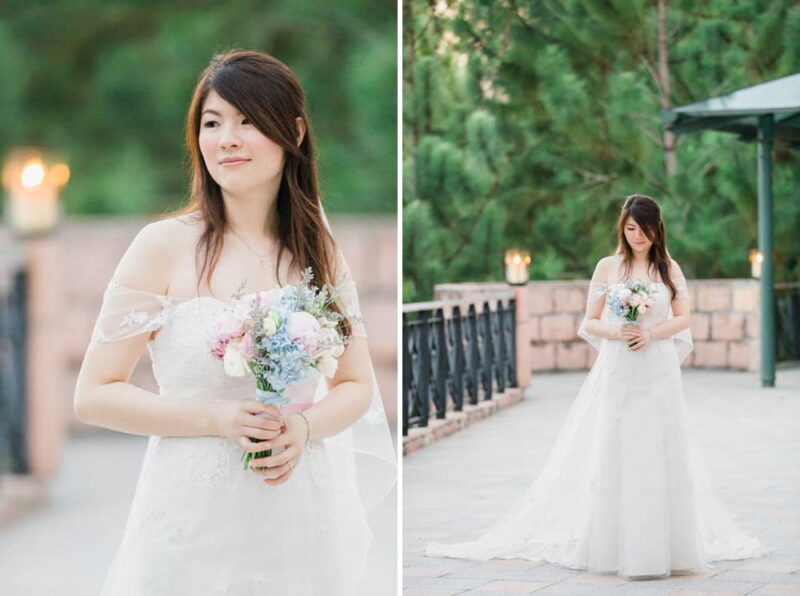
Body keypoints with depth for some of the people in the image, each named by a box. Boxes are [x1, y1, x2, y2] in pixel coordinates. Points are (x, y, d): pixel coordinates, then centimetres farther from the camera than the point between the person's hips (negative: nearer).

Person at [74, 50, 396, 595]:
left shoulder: (319, 252, 4)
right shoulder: (165, 246, -7)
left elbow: (357, 385, 10)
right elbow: (94, 395, -8)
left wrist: (304, 427, -11)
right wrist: (217, 418, -18)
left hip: (305, 513, 3)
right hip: (196, 516, -3)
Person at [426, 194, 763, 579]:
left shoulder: (669, 269, 7)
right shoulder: (607, 267, 4)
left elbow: (683, 318, 6)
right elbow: (589, 323, 5)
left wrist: (652, 334, -11)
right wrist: (615, 332, -14)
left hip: (659, 373, 1)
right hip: (617, 373, -1)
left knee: (660, 454, 1)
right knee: (614, 454, -2)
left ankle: (662, 544, 9)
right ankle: (615, 545, 4)